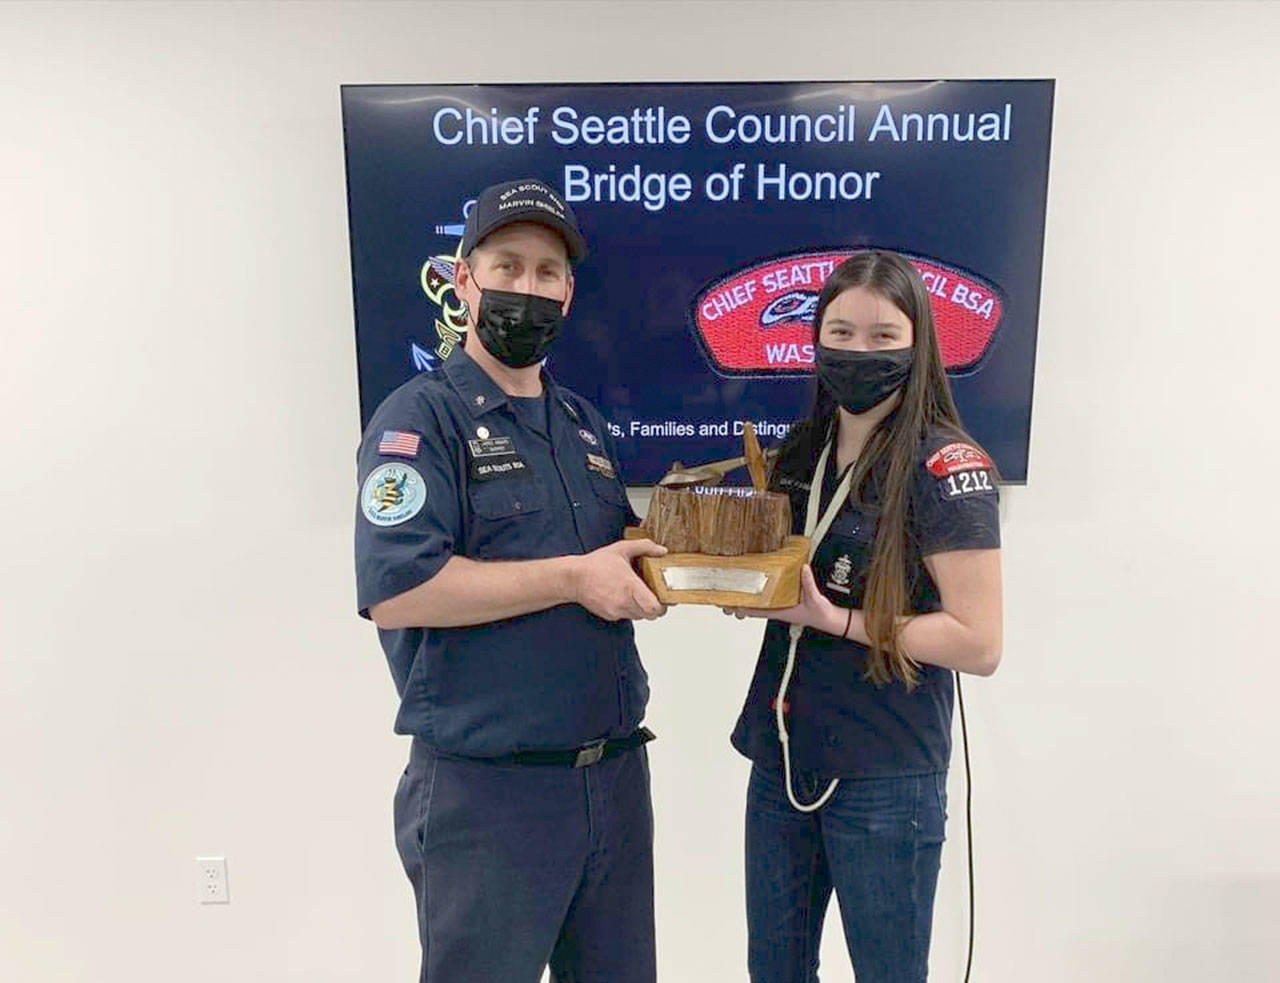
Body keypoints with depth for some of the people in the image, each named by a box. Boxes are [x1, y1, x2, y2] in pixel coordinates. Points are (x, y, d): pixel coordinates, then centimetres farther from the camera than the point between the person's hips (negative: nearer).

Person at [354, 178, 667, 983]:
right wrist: (574, 577, -20)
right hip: (487, 788, -7)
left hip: (617, 773, 7)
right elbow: (395, 591, -23)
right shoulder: (423, 416, -10)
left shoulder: (585, 424, 12)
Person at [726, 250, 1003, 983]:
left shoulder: (945, 467, -14)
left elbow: (978, 643, -17)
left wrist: (832, 617, -23)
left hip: (885, 778, -6)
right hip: (783, 758, 6)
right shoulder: (801, 452, 5)